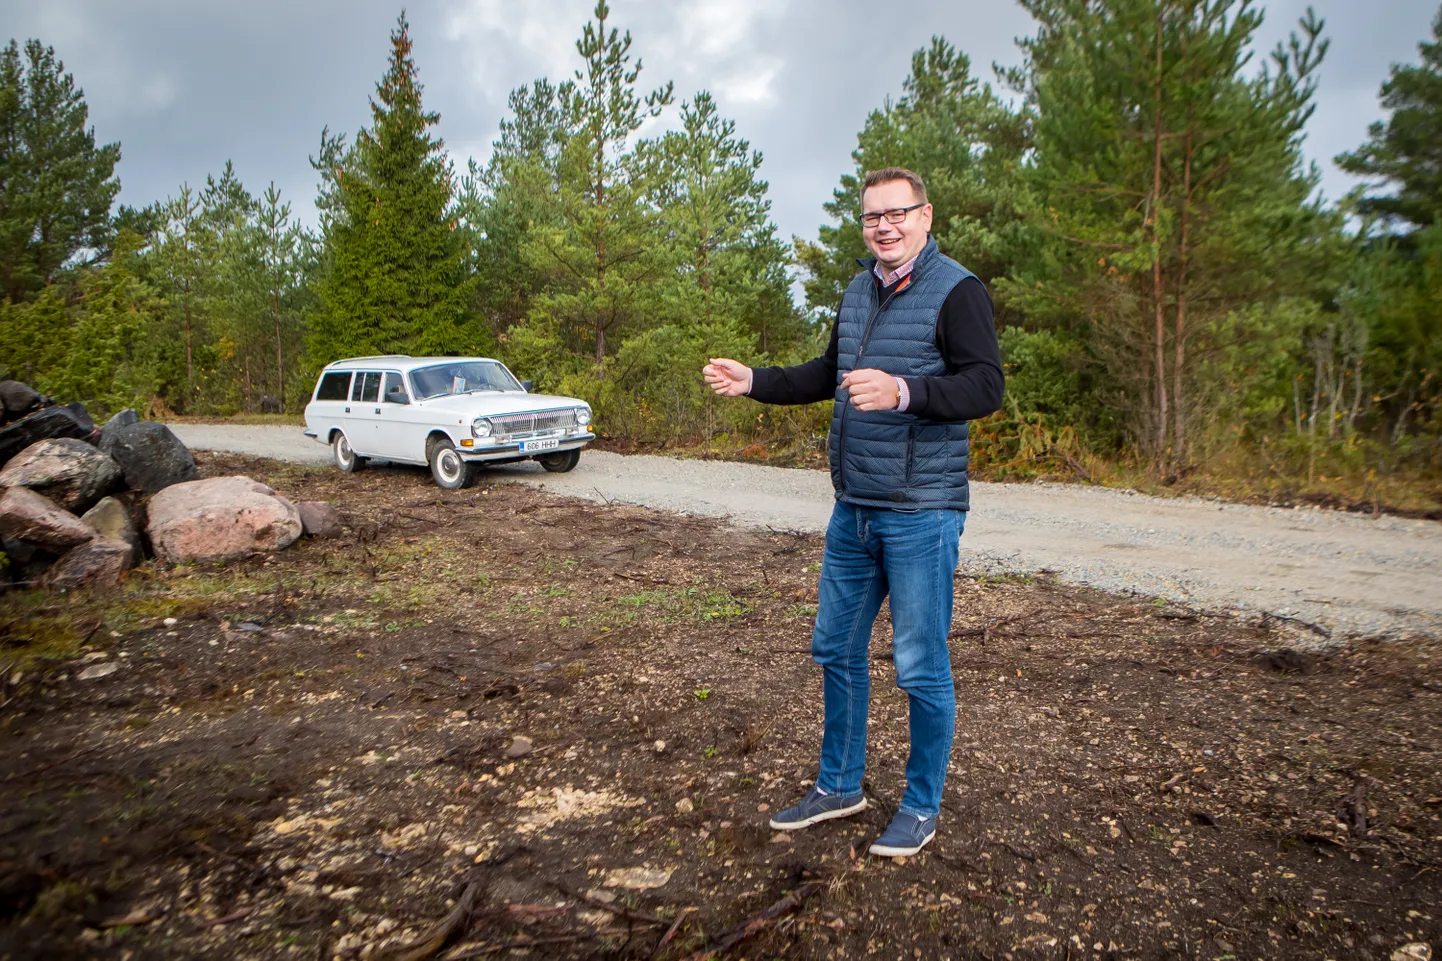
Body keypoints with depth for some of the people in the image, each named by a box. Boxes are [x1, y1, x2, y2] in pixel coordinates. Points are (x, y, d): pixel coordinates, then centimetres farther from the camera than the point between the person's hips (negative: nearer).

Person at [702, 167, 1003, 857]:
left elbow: (986, 386, -20)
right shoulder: (857, 294, 15)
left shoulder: (956, 290, -9)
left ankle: (921, 807, 23)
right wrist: (753, 382, 16)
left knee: (921, 666, 3)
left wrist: (904, 392, -36)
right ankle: (839, 786, 33)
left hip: (921, 513, -7)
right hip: (852, 509, 8)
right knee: (836, 647, 15)